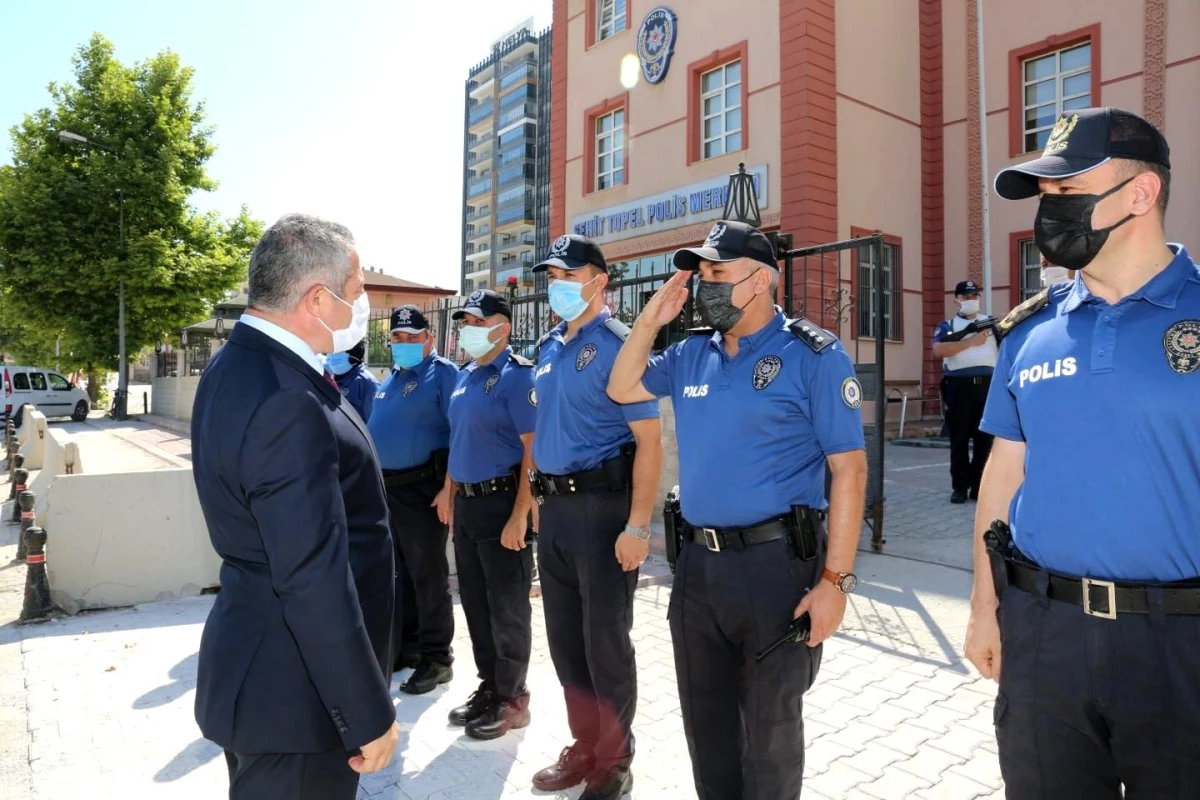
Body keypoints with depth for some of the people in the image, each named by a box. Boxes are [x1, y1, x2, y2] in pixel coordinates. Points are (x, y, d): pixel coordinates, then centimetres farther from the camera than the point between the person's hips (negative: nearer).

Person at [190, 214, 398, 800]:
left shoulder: (239, 363, 4)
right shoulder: (286, 402, -30)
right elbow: (314, 584, -28)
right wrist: (368, 715, -19)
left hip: (258, 664, 10)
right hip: (296, 689, -10)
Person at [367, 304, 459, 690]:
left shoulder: (442, 373, -9)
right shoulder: (392, 376, 17)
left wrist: (450, 487, -22)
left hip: (422, 487, -8)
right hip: (384, 487, 8)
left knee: (427, 574, 0)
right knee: (396, 573, 16)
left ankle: (436, 658, 12)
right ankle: (401, 645, 30)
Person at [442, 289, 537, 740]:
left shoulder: (516, 375, -13)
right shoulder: (465, 377, 12)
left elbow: (533, 449, -18)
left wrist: (520, 515, -22)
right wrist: (450, 492, 17)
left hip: (502, 502, -8)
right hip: (466, 503, 8)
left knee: (507, 607, 4)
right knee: (475, 602, 16)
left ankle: (512, 699, 20)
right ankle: (488, 686, 32)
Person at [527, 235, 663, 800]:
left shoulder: (617, 345, -12)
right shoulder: (547, 349, 12)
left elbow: (648, 440, -16)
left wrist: (637, 526, -20)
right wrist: (540, 499, 15)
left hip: (601, 505, -8)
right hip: (555, 506, 8)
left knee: (605, 641, 5)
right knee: (565, 637, 17)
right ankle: (585, 748, 36)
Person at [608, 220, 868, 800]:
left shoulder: (813, 355, -10)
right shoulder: (691, 354, 8)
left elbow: (849, 469, -13)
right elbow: (622, 389, 17)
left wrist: (835, 580, -17)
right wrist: (650, 321, 3)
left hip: (775, 563, -6)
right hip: (697, 562, 6)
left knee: (770, 722, 13)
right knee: (704, 715, 21)